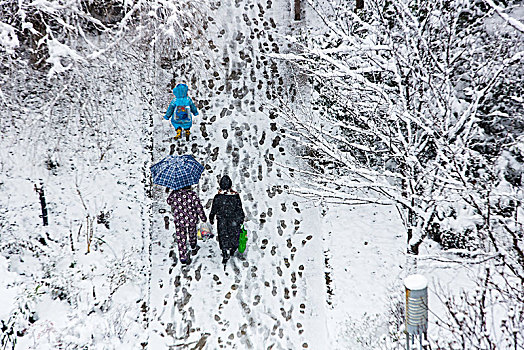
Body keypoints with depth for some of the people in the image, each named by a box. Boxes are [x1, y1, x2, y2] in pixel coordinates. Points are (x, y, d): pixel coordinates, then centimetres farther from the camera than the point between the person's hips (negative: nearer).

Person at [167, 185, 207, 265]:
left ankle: (183, 257, 12)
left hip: (179, 221, 0)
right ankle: (194, 248, 48)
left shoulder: (174, 194, -13)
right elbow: (199, 207, -11)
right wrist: (203, 217, 1)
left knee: (181, 238, 11)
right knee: (192, 234, 26)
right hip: (192, 220, 0)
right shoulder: (192, 194, -17)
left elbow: (169, 201, 7)